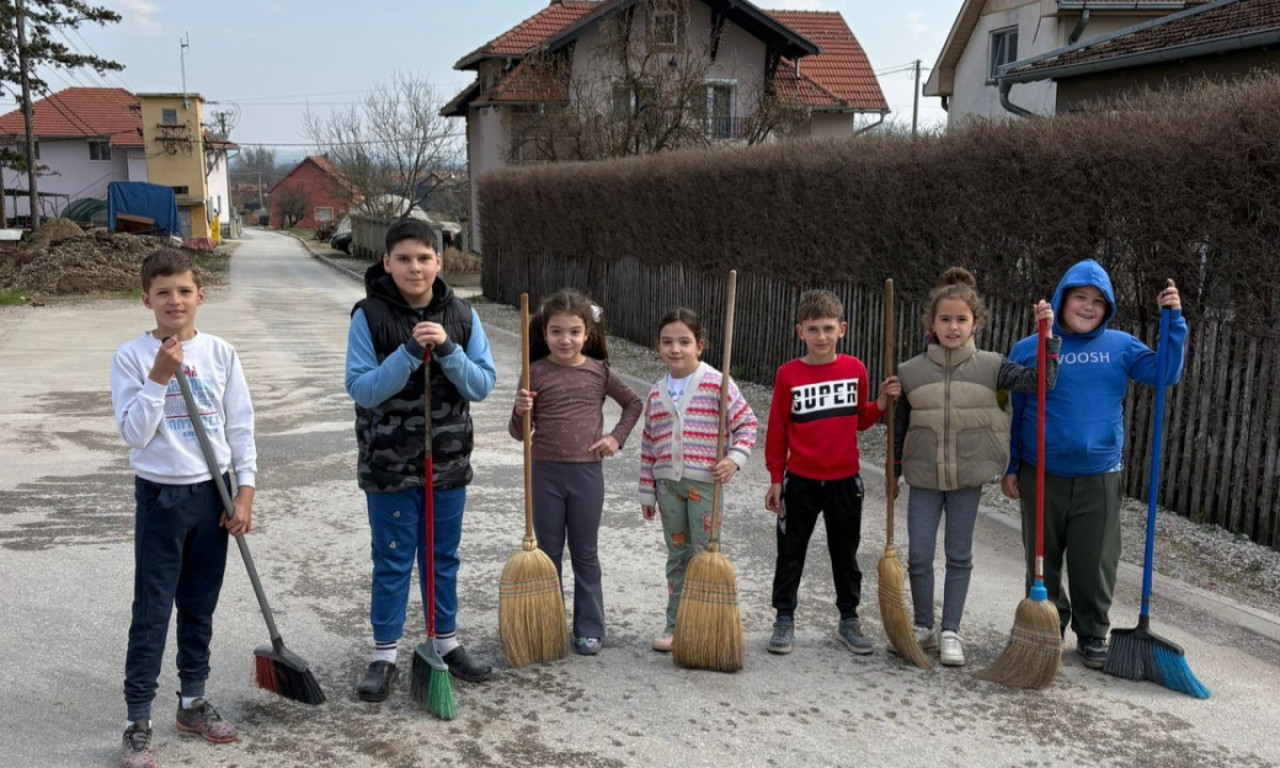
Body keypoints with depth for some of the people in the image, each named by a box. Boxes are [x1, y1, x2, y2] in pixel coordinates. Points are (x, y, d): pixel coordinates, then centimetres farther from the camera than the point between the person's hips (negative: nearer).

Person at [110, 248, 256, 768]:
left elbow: (241, 428, 2)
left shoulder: (220, 354, 0)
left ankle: (192, 703, 29)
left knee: (200, 608, 13)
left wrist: (244, 492, -3)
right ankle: (137, 722, 11)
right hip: (160, 496, -2)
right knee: (151, 613, 1)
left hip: (213, 493, 3)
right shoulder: (131, 357, -7)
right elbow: (134, 433, -13)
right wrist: (159, 377, -21)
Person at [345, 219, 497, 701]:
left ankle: (447, 643, 31)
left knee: (443, 558, 15)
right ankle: (384, 657, 21)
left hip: (447, 460, 3)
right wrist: (408, 353, -25)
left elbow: (483, 385, -3)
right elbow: (360, 389, -14)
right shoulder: (369, 316, -9)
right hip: (388, 463, -3)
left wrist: (447, 351, -20)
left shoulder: (461, 315, 0)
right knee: (391, 562, 7)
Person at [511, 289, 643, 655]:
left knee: (585, 553, 11)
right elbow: (519, 432, -3)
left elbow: (633, 403, 14)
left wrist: (617, 436, 2)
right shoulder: (536, 373, -5)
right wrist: (521, 411, -23)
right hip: (545, 472, 0)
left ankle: (590, 628, 19)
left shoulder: (599, 371, -1)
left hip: (587, 472, 0)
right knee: (548, 552, 10)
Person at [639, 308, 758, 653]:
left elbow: (746, 423, -5)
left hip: (705, 482, -5)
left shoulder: (717, 384, -7)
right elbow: (648, 445, 11)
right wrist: (647, 491, 12)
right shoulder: (656, 394, 7)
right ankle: (675, 626, 22)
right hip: (668, 482, 5)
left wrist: (734, 458, -19)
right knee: (677, 556, 13)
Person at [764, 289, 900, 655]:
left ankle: (849, 621, 27)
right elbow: (777, 429, -3)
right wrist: (776, 479, -2)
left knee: (845, 553, 14)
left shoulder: (855, 369, -1)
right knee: (790, 553, 9)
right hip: (800, 481, -2)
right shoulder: (788, 374, -8)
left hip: (844, 480, 2)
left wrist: (881, 403, -8)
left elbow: (859, 420, 11)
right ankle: (784, 619, 22)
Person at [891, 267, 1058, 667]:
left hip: (968, 476, -1)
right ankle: (923, 628, 23)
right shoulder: (911, 371, -1)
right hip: (923, 476, 1)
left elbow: (1039, 381, -12)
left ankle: (951, 633, 19)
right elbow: (899, 426, 7)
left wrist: (1047, 336, -20)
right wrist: (892, 474, 10)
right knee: (919, 556, 5)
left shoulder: (990, 366, -3)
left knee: (959, 557, 9)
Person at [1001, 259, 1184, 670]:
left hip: (1098, 477, 1)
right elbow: (1012, 414, 3)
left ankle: (1092, 635, 25)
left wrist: (1174, 321, -14)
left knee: (1095, 563, 7)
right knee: (1043, 560, 12)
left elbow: (1164, 374, -7)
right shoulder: (1029, 350, -2)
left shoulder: (1120, 346, 3)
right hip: (1042, 477, 0)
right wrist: (1009, 468, 3)